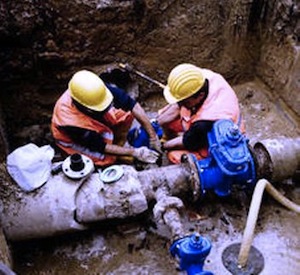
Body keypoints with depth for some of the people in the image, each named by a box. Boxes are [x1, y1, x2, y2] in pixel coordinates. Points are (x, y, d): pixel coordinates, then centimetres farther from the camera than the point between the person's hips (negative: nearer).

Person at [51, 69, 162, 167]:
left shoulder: (98, 89, -33)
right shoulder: (71, 122, -40)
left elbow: (132, 104, -25)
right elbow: (99, 146, -26)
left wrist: (153, 136, -24)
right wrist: (134, 152, -25)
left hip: (94, 121, 5)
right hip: (72, 139, -4)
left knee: (127, 113, -17)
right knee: (108, 159, -25)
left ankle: (118, 145, 1)